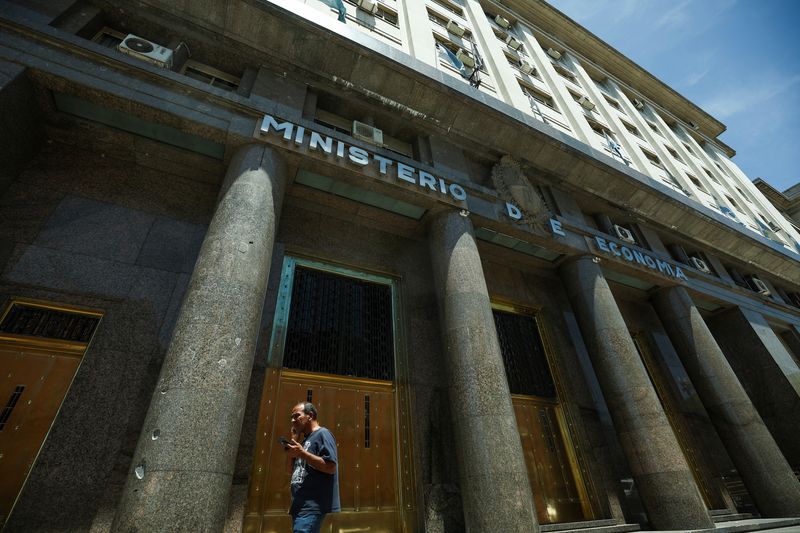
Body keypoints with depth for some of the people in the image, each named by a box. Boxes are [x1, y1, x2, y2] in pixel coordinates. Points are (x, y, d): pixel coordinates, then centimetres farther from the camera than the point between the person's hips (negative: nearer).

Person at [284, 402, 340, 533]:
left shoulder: (322, 433, -9)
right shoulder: (306, 440, 20)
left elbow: (331, 467, -19)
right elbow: (290, 470, 18)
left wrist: (302, 453, -20)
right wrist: (293, 440, 10)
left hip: (312, 506, -9)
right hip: (300, 505, 9)